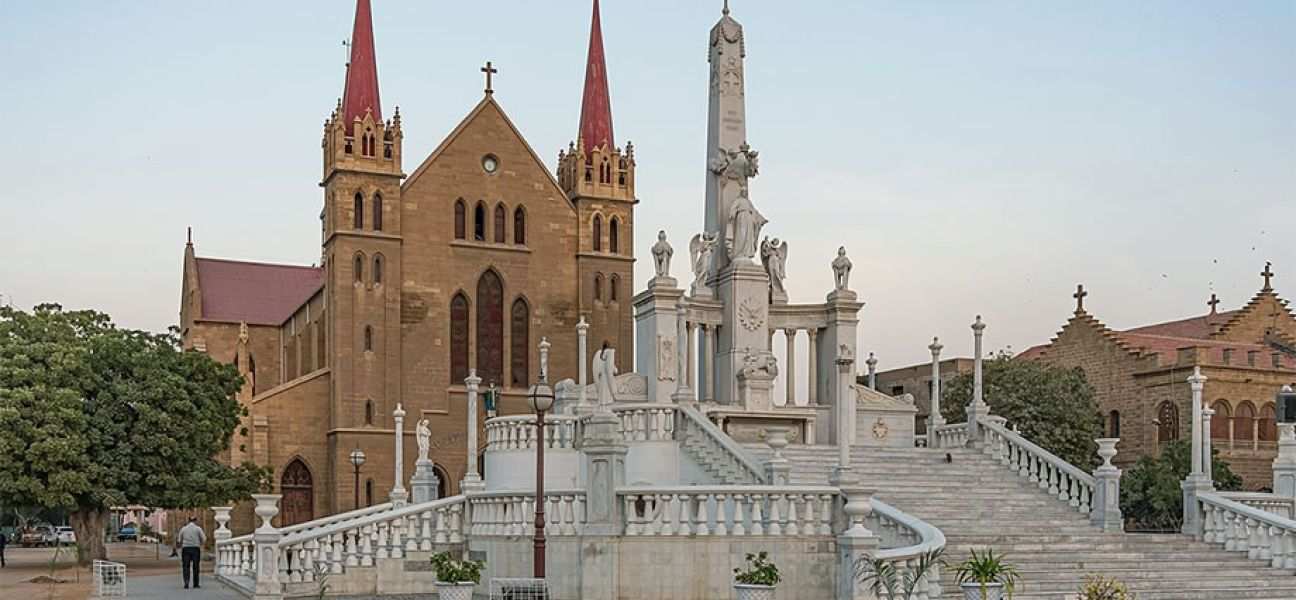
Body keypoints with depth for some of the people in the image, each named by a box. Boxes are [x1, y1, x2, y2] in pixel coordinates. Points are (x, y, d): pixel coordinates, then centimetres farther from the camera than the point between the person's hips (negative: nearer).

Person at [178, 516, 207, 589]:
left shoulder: (183, 529, 6)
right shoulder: (198, 529, 0)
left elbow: (179, 541, 8)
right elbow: (204, 540, -2)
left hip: (185, 549, 1)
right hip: (196, 549, -1)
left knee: (185, 567, 3)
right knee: (196, 567, 10)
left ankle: (186, 582, -17)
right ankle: (196, 584, 15)